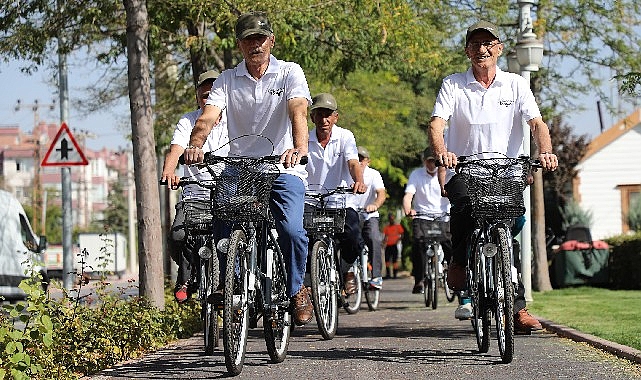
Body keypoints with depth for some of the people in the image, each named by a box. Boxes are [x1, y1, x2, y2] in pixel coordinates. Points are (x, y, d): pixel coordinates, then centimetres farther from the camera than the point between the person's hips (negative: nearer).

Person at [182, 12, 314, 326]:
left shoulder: (290, 73, 2)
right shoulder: (228, 80, 8)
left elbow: (298, 112, -15)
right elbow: (208, 116, -8)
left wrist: (298, 149, -36)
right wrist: (195, 145, -31)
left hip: (283, 170, -2)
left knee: (291, 230, -22)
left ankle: (296, 289, 4)